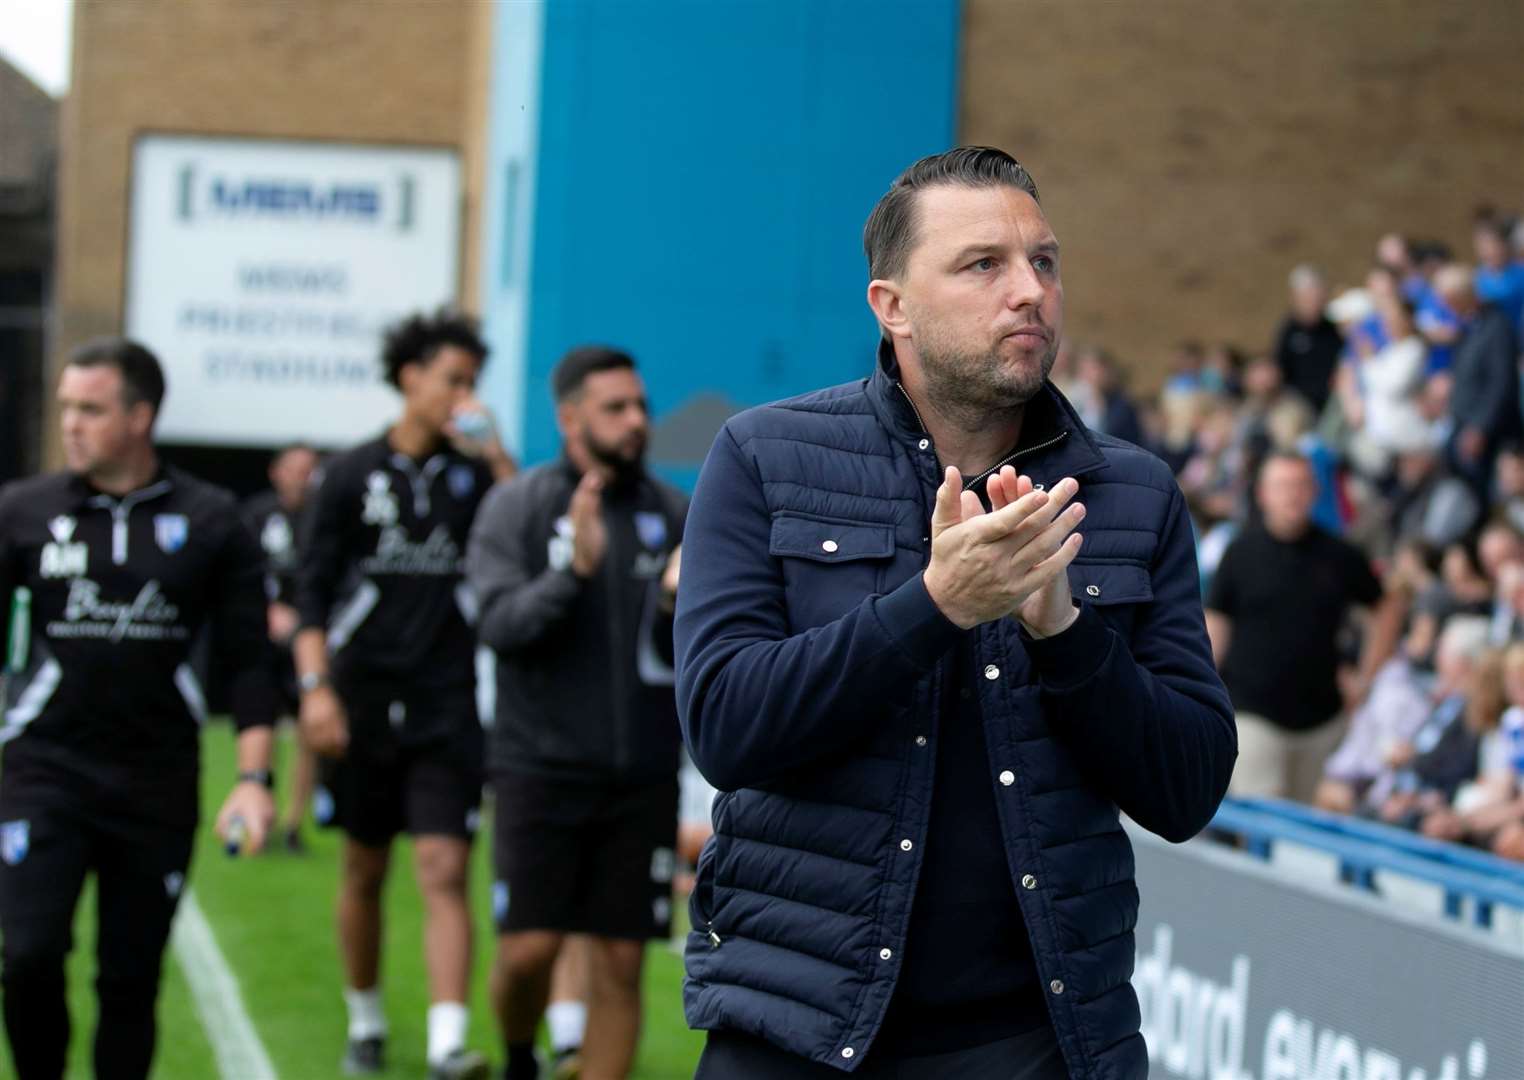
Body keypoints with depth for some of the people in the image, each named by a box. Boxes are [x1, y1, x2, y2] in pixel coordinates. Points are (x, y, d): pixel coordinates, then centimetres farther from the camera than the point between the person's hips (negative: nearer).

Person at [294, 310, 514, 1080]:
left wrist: (498, 458, -13)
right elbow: (313, 590, 2)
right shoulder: (351, 475, 3)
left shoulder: (473, 473, 6)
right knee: (365, 872, 11)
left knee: (444, 872, -11)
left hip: (447, 706, 0)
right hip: (365, 701, 0)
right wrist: (315, 686, -8)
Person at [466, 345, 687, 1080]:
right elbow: (499, 625, -12)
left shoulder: (670, 512, 7)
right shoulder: (518, 507, -1)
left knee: (620, 964, 2)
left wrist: (684, 604, -13)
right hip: (542, 766, -3)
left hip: (642, 774, 3)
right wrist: (574, 571, -26)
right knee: (529, 947, -5)